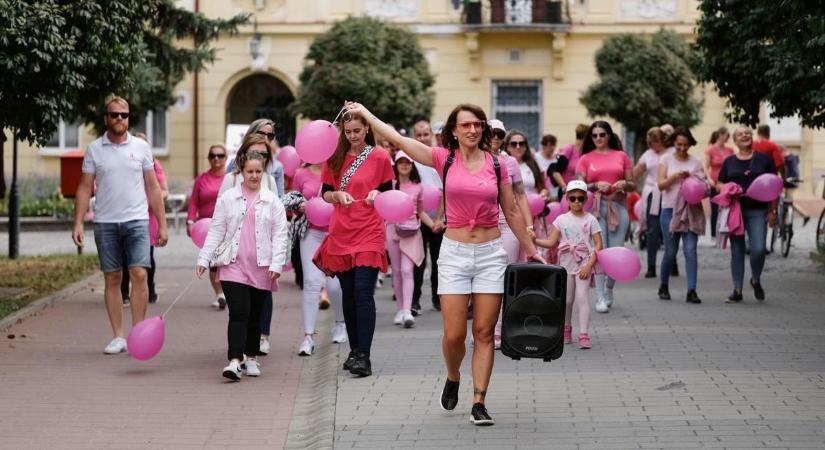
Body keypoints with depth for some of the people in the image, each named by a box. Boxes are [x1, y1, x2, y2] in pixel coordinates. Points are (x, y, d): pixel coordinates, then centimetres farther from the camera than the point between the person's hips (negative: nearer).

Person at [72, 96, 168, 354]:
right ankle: (118, 337, 9)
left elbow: (152, 188, 9)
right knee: (112, 279, 4)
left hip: (136, 221, -1)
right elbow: (84, 188, 6)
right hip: (105, 223, 1)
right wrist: (78, 223, -3)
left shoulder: (140, 147, 6)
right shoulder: (94, 149, 5)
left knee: (139, 274, -11)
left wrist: (162, 224, 5)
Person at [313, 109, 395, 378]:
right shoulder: (336, 158, 9)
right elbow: (325, 194, 12)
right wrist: (338, 195, -9)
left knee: (363, 292, -13)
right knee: (348, 294, 9)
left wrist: (378, 195, -14)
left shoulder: (380, 157, 0)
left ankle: (364, 356, -15)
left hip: (369, 234, -4)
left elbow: (389, 193, 7)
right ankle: (354, 350, 20)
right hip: (341, 234, 4)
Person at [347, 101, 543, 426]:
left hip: (491, 253, 1)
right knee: (454, 334, -3)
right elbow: (399, 139, -4)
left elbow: (512, 212, 11)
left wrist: (532, 250, 12)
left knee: (484, 332, 0)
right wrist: (364, 113, -3)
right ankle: (453, 379, 28)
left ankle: (479, 403, 5)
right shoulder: (444, 159, 0)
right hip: (455, 253, -1)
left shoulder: (496, 165, 4)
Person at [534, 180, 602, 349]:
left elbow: (598, 244, -5)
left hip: (584, 266, -3)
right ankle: (566, 330, 29)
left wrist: (589, 265, -14)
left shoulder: (590, 220, -2)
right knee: (567, 299, 9)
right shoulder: (562, 219, 3)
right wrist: (534, 240, -18)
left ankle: (584, 335, -17)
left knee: (582, 297, -14)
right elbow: (551, 242, -1)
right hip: (566, 265, 3)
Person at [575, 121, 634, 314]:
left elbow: (633, 185, 14)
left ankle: (609, 289, 21)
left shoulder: (621, 156, 12)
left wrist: (624, 184, -8)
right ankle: (601, 297, -5)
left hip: (618, 206, 1)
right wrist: (596, 186, -13)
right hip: (596, 207, -1)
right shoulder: (586, 159, 9)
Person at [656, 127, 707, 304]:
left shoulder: (696, 162, 7)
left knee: (690, 250, -9)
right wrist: (676, 176, -20)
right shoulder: (666, 160, 4)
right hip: (670, 209, -1)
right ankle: (663, 286, 25)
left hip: (691, 210, 1)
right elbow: (661, 185, -4)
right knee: (671, 251, 2)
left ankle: (691, 291, -11)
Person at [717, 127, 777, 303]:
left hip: (758, 211, -2)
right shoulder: (729, 162, 9)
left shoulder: (764, 159, 5)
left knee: (758, 249, -13)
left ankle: (756, 280, 15)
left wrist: (773, 211, -1)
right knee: (737, 250, 4)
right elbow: (720, 184, 12)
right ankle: (737, 290, 11)